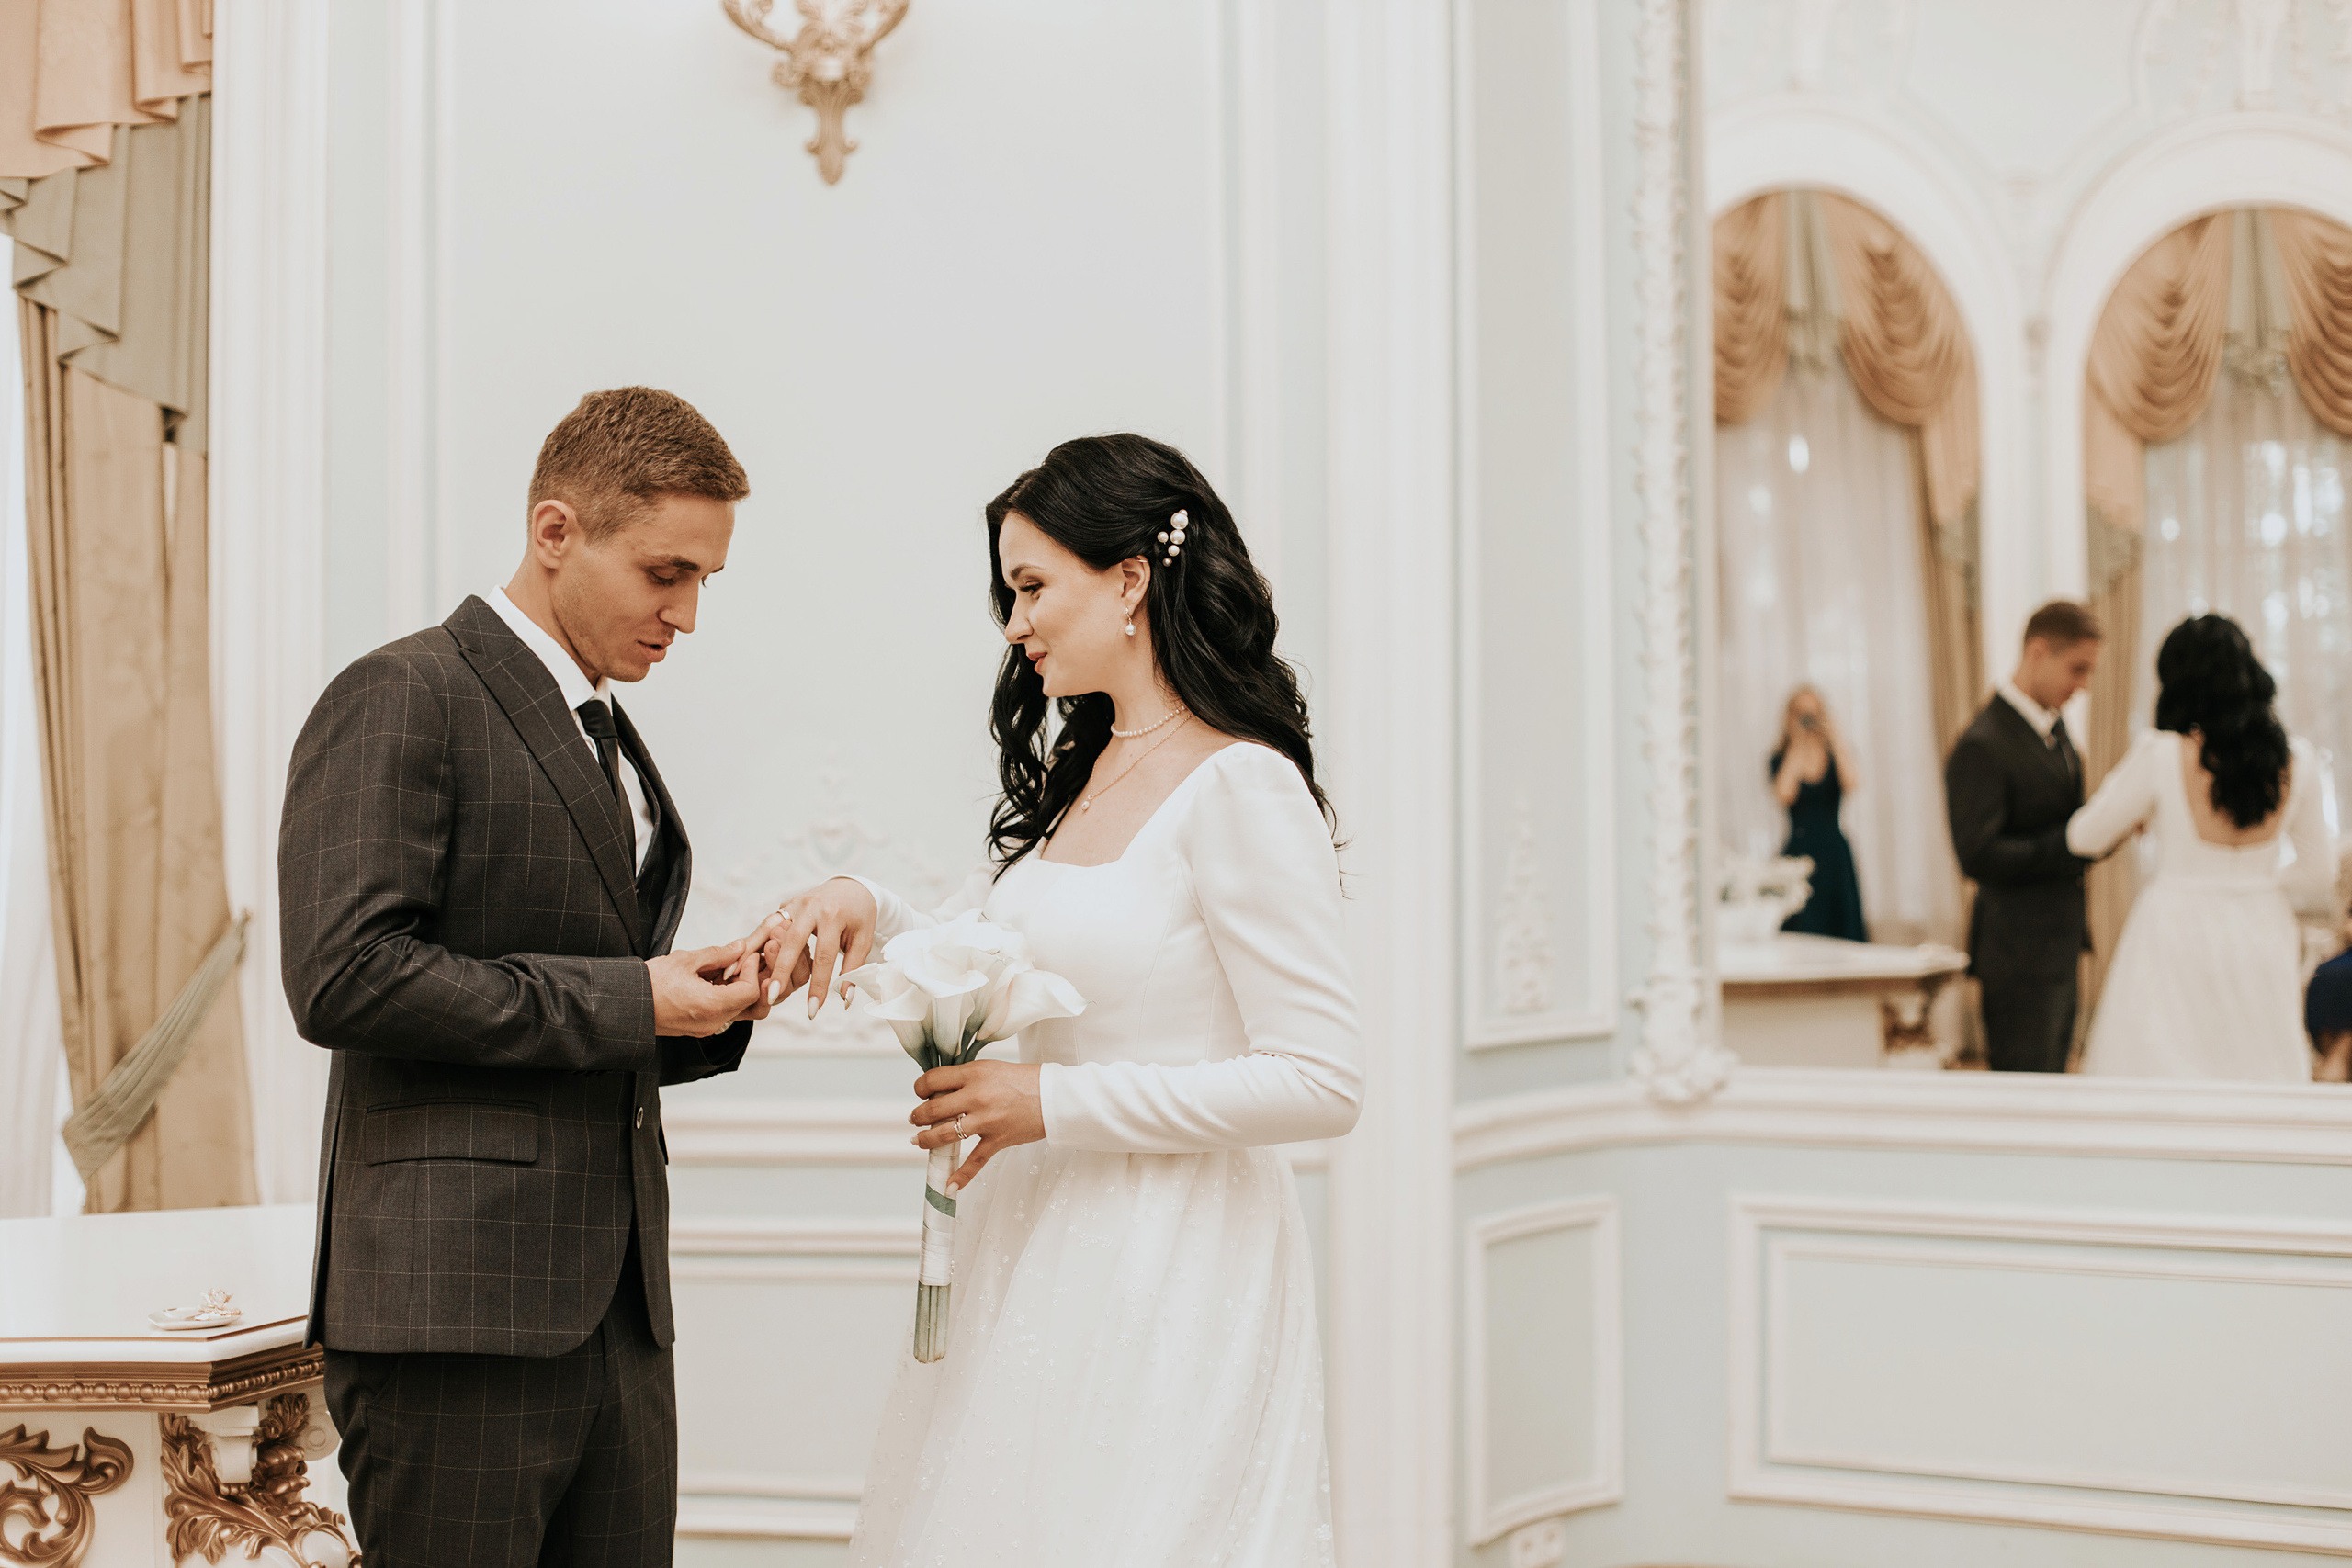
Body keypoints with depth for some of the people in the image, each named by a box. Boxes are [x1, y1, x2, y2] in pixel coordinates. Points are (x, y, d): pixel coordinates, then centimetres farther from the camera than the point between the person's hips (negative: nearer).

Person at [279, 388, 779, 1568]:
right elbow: (343, 976, -18)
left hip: (615, 1315, 8)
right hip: (453, 1305, -8)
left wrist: (707, 1006, 6)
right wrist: (622, 1005, -14)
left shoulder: (611, 743, 22)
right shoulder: (403, 698, -5)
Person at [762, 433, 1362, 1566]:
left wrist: (1057, 1102, -18)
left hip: (1172, 1273, -8)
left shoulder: (1240, 791, -14)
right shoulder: (1070, 781, 11)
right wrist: (862, 911, 0)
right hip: (1033, 1253, 8)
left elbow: (1321, 1084, -19)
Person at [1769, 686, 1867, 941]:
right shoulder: (1781, 759, 5)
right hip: (1798, 851, -1)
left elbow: (1853, 783, -12)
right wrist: (1796, 747, -8)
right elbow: (1784, 793, -14)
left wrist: (1836, 740, -8)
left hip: (1835, 854, 1)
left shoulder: (1836, 756, 8)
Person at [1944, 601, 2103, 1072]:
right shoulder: (1982, 746, -17)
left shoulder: (2055, 728, 11)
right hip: (2018, 957, -9)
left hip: (2058, 951, 9)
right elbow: (1978, 856, -25)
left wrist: (2076, 942, 15)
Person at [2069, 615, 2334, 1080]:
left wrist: (2120, 778, 17)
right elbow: (2317, 877, 5)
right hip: (2263, 939, 3)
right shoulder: (2296, 761, -2)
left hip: (2177, 931, -3)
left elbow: (2086, 839, -1)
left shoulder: (2161, 756, -13)